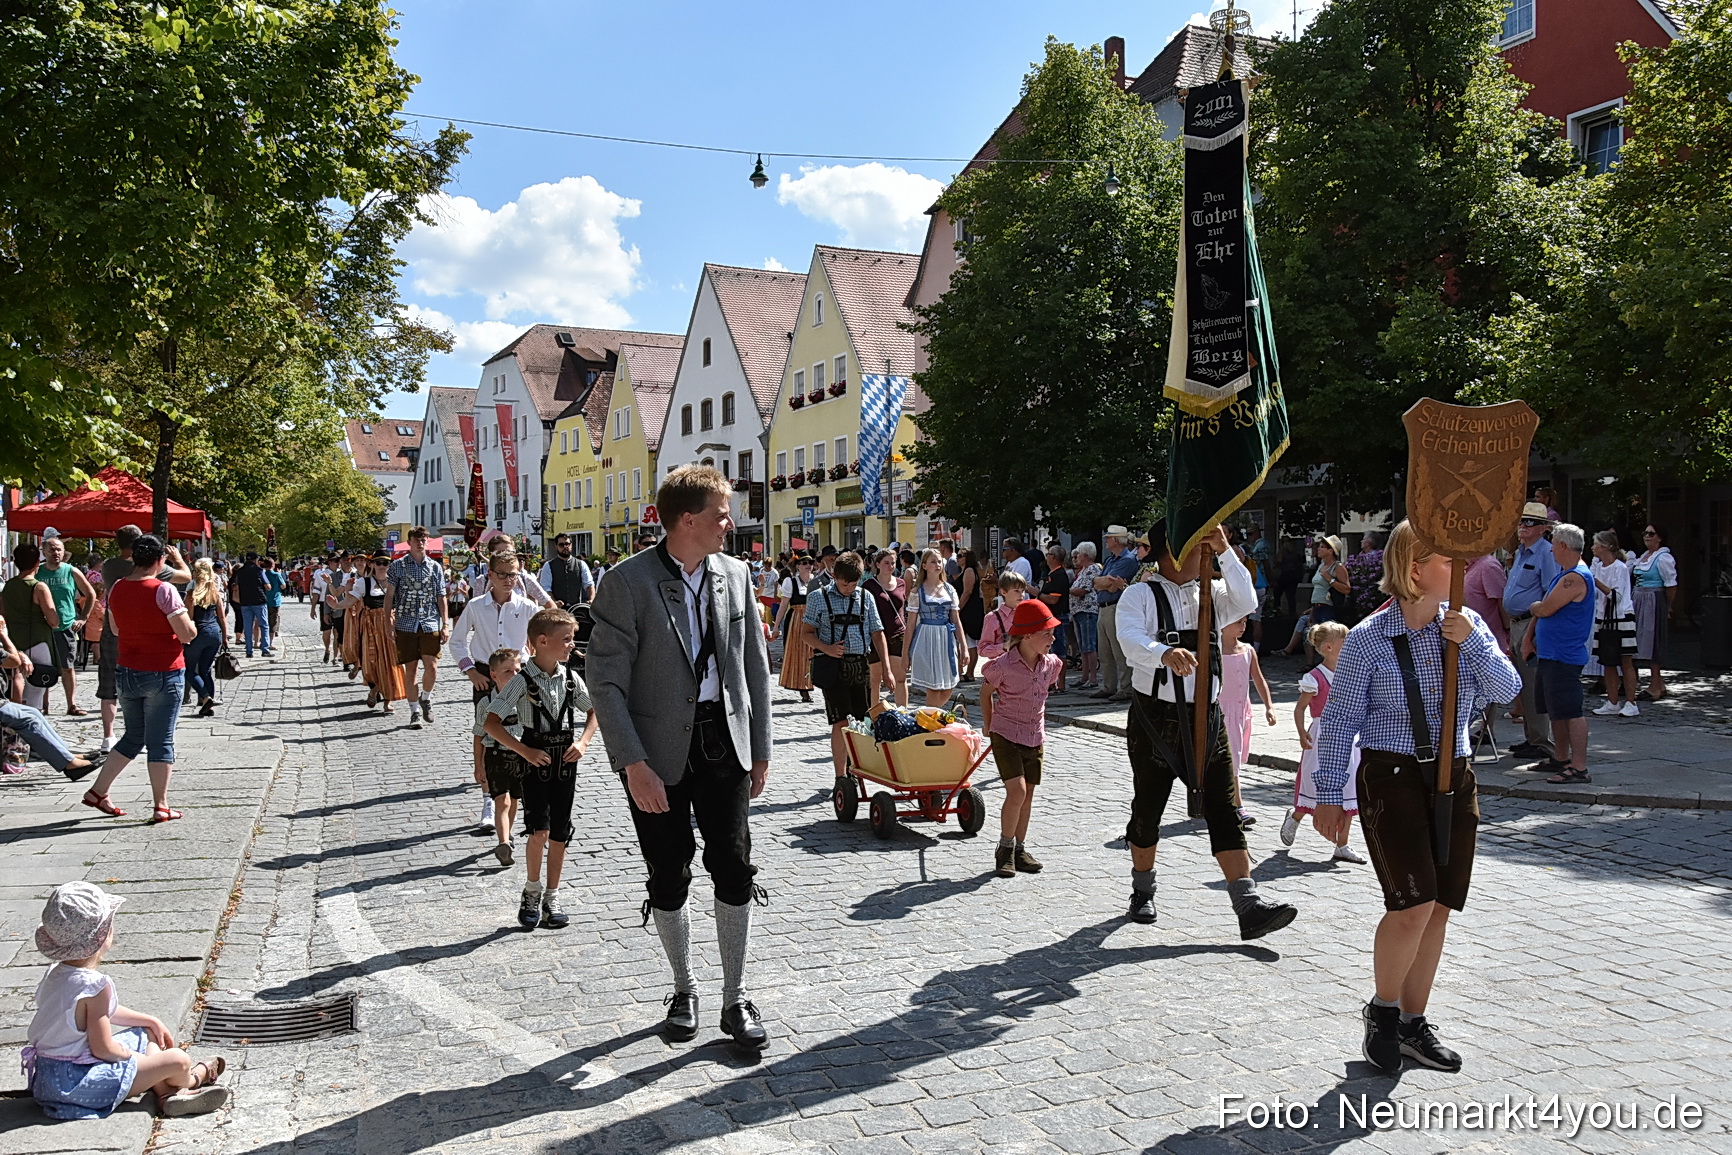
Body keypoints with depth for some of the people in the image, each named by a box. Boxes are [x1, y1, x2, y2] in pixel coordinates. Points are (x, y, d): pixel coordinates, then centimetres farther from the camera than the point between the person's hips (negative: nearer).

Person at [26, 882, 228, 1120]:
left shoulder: (56, 973, 4)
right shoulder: (95, 985, -27)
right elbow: (103, 1048, -23)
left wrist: (150, 1020, 22)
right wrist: (137, 1057, -4)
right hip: (77, 1081, -11)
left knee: (146, 1034, 26)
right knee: (178, 1060, -10)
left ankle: (165, 1091, 14)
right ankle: (192, 1080, 24)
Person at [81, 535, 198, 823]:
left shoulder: (117, 589, 3)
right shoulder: (163, 591, -16)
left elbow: (115, 628, 18)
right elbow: (187, 634, -15)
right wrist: (189, 621, 5)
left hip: (126, 673, 6)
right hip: (163, 674, -6)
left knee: (133, 737, 20)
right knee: (161, 741, 1)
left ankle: (98, 791, 21)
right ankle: (160, 807, 6)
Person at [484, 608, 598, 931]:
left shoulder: (571, 678, 1)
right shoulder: (523, 681, -12)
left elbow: (594, 710, 15)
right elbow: (491, 723, -13)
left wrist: (583, 742, -1)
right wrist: (524, 750, -18)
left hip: (565, 761, 4)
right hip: (536, 760, -4)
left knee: (559, 833, 7)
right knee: (539, 830, -13)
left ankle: (552, 897, 21)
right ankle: (532, 892, 11)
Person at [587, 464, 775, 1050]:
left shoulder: (734, 575, 4)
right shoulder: (628, 582, -11)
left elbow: (755, 666, 10)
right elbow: (606, 681, -13)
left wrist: (760, 749, 8)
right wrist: (634, 764, -18)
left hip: (723, 743, 3)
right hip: (658, 751, -3)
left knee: (734, 869, 2)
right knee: (669, 879, 9)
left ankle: (735, 998, 18)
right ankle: (683, 990, 31)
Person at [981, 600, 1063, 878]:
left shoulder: (1051, 664, -4)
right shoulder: (1003, 665, -19)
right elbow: (986, 692, -1)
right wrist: (988, 726, 7)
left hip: (1035, 736, 5)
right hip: (1006, 735, -5)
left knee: (1028, 795, 9)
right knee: (1017, 791, -14)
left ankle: (1020, 850, 21)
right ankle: (1004, 850, 2)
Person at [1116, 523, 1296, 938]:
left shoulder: (1211, 595, 10)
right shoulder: (1141, 596, -5)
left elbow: (1245, 601, -11)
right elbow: (1130, 639, -24)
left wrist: (1223, 550, -18)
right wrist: (1165, 653, -44)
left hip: (1207, 718, 3)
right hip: (1156, 717, -3)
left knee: (1225, 810, -4)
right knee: (1148, 808, 10)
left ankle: (1248, 905, -7)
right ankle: (1142, 891, 30)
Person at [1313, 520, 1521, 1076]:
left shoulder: (1465, 623, 5)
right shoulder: (1369, 637, -8)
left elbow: (1507, 690, 0)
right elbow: (1340, 718, -5)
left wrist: (1473, 642, -16)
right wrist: (1328, 794, -6)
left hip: (1453, 780, 5)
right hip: (1391, 777, -5)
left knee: (1437, 910, 8)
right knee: (1413, 903, -14)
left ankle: (1412, 1024, 24)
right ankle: (1382, 1009, 11)